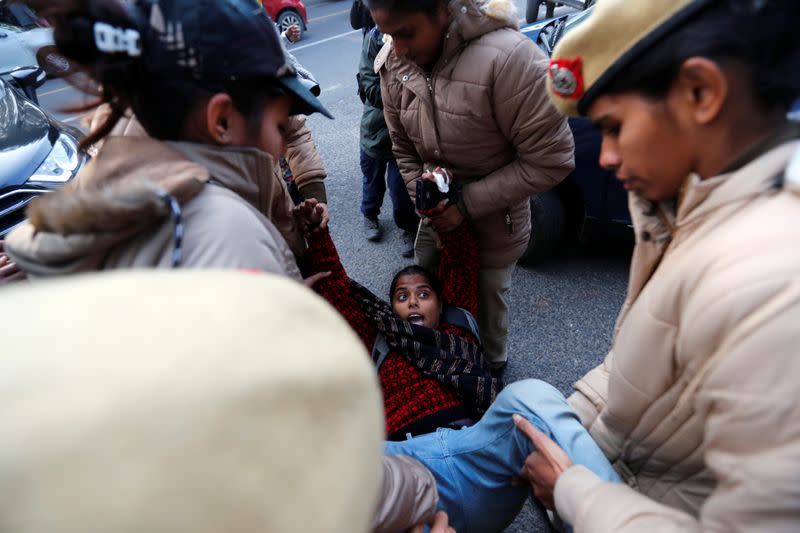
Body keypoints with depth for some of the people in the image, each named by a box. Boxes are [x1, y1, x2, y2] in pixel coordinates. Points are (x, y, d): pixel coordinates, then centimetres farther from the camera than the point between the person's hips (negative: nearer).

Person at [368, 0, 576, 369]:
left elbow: (550, 160, -26)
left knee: (486, 298, 13)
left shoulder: (507, 57, -31)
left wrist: (467, 203, -23)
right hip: (438, 214, 5)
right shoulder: (393, 63, -11)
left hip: (494, 220, -5)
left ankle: (491, 367, 46)